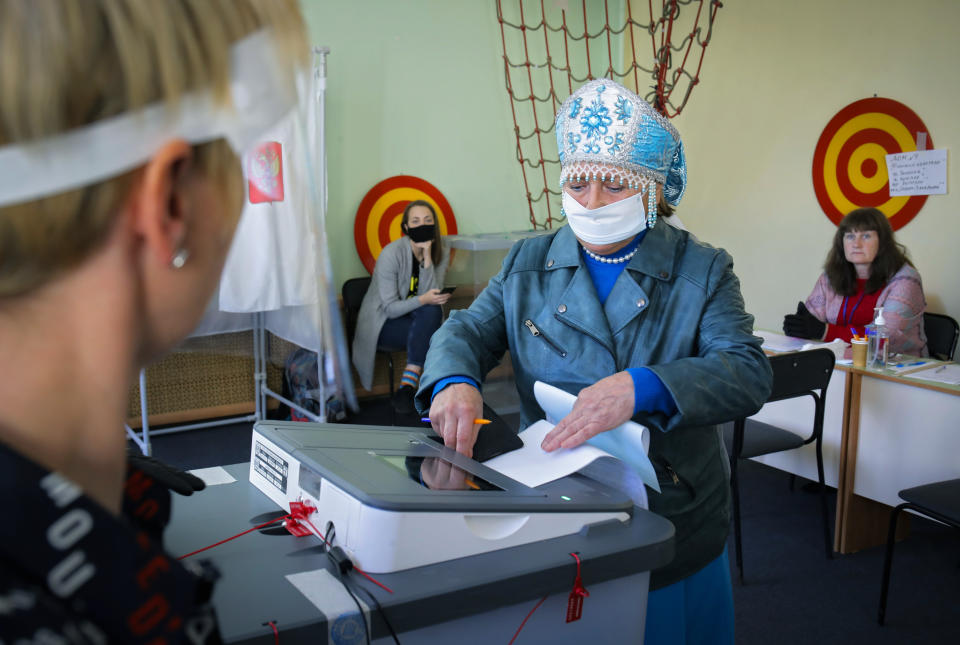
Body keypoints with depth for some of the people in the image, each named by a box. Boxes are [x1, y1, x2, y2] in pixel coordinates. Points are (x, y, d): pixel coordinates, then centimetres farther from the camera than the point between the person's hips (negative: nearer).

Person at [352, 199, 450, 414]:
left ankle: (406, 386, -28)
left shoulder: (441, 253, -4)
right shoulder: (392, 254, -18)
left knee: (433, 311, -30)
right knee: (432, 334, -30)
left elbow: (431, 295, -16)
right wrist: (423, 300, -35)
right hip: (383, 323, -5)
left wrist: (427, 257, -24)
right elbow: (390, 309, -18)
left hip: (417, 318, 5)